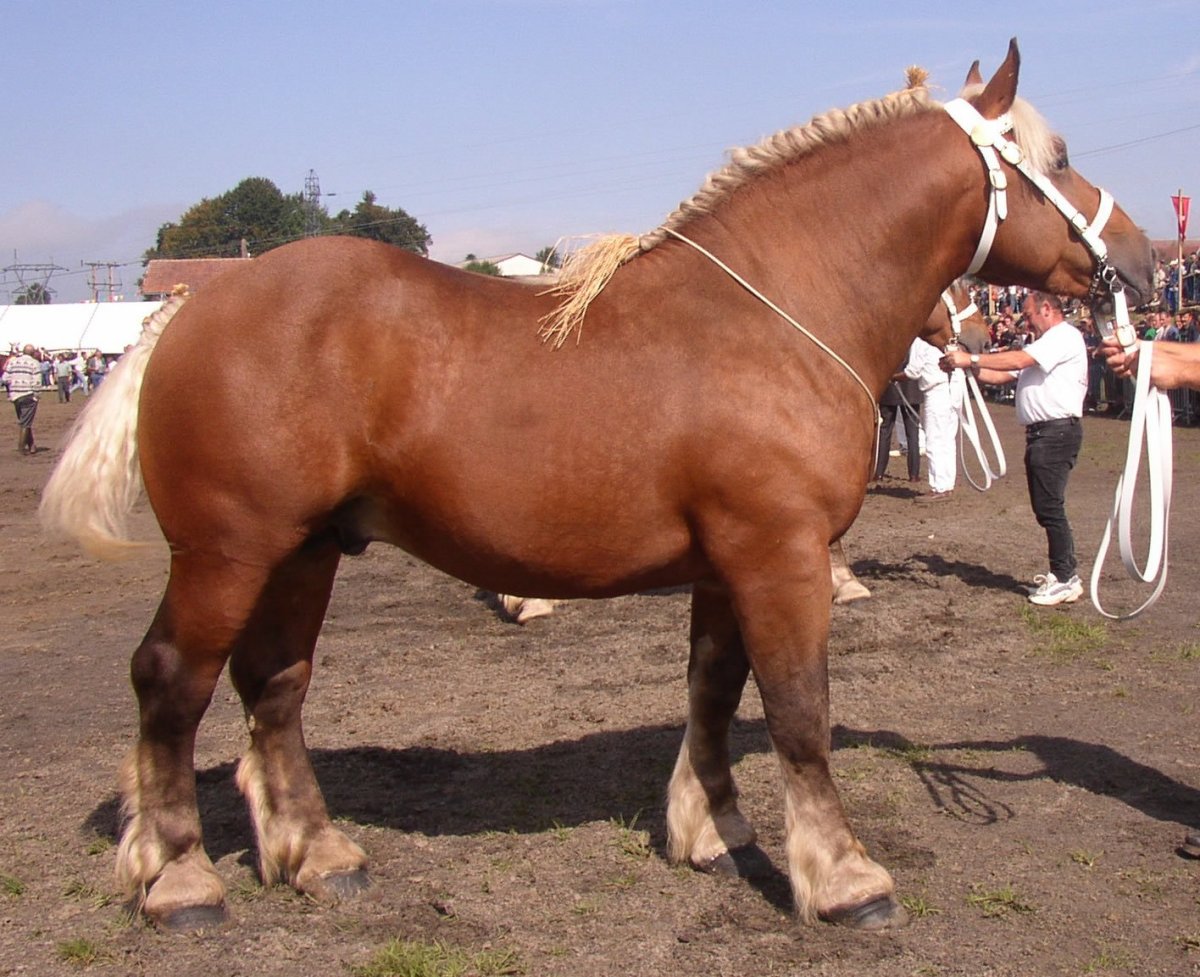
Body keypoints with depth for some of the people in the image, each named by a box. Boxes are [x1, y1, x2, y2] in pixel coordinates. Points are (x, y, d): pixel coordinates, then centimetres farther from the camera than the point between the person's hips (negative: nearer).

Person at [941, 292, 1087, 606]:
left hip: (1058, 430, -10)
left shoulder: (1065, 336, -8)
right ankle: (1062, 571, 21)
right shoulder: (1044, 343, 25)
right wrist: (966, 368, 7)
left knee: (1050, 506, -10)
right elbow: (1002, 375, 20)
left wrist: (970, 359, -18)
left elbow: (1019, 360, -21)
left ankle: (1066, 579, -6)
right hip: (1040, 432, 10)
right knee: (1044, 508, 12)